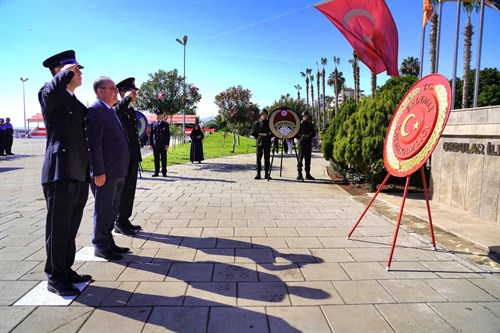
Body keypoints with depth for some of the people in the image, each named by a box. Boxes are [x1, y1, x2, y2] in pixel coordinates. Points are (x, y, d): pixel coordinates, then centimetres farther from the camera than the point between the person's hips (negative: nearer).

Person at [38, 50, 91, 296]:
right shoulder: (50, 95, -3)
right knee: (58, 228, 0)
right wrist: (66, 72, -15)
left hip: (79, 174, 9)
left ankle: (66, 271, 28)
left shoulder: (77, 103, 22)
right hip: (60, 173, -8)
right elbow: (50, 93, -30)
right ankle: (55, 279, 12)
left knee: (70, 229, 16)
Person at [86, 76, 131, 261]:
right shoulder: (95, 110, -12)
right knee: (103, 210, 3)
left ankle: (108, 243, 29)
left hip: (118, 172, 9)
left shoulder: (111, 111, 17)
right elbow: (94, 144, -18)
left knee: (112, 210, 17)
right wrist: (99, 172, -21)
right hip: (105, 172, -9)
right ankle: (101, 246, 17)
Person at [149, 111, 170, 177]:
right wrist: (150, 144, 3)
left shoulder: (165, 124, 5)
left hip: (163, 145, -2)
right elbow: (151, 135, 12)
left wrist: (167, 144, -7)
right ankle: (156, 172, 10)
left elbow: (168, 135, 2)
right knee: (156, 159, 4)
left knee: (163, 159, 1)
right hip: (155, 145, 2)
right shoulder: (152, 124, 11)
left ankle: (164, 172, 7)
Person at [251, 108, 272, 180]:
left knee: (267, 158, 3)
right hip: (259, 142, -1)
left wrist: (269, 137, 2)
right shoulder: (257, 123, 4)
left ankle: (267, 174, 7)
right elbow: (253, 133, 8)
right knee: (258, 158, 0)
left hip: (267, 142, 1)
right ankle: (258, 174, 5)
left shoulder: (269, 122, 7)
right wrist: (258, 137, 3)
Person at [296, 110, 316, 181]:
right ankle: (299, 174, -5)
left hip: (308, 143, 4)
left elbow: (314, 133, 16)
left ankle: (308, 174, 11)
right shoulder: (299, 123, 3)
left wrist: (309, 137, 1)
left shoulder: (310, 124, 12)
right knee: (300, 158, -6)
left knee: (308, 159, 6)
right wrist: (300, 137, -9)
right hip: (301, 142, -4)